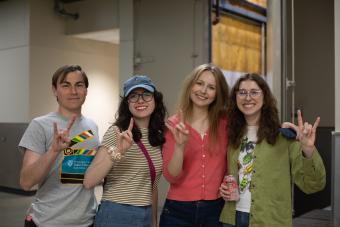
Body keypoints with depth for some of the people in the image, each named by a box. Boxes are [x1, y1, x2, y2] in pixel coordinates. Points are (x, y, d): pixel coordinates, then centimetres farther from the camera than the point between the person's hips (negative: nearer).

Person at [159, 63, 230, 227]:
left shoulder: (225, 123, -1)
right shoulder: (174, 125, -4)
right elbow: (171, 176, -10)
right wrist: (180, 145, -23)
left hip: (215, 210, 1)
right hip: (178, 210, -1)